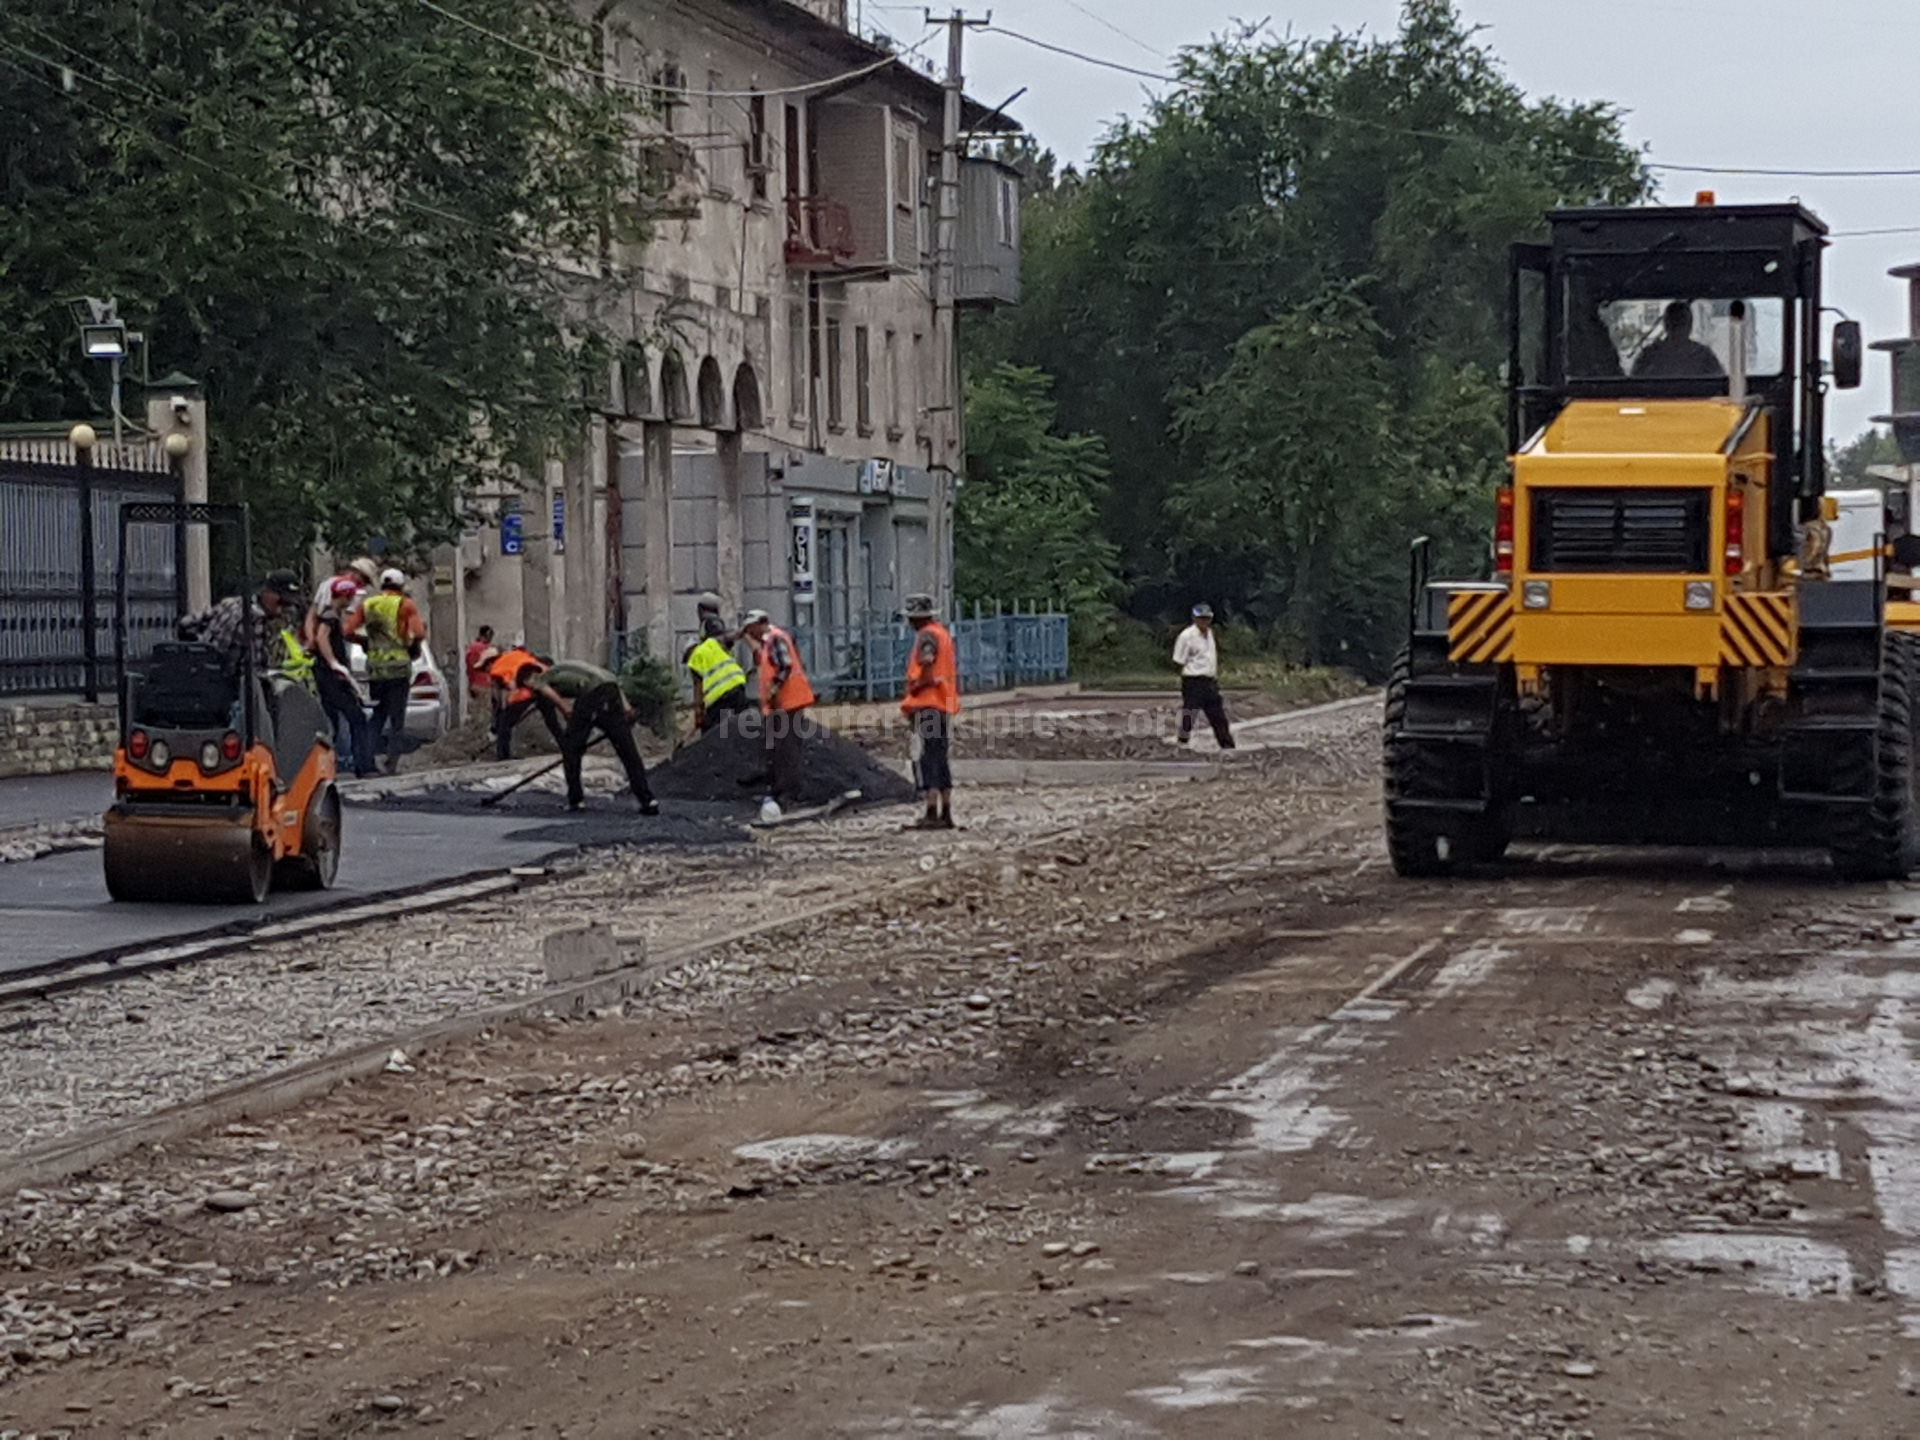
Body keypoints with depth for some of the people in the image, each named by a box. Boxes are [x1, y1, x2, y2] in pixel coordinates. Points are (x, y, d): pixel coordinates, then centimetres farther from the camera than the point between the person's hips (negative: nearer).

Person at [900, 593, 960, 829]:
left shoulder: (927, 635, -10)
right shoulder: (945, 633, 18)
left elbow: (927, 662, -27)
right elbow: (954, 668, 20)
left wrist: (917, 684, -17)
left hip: (927, 704, -9)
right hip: (946, 705, 9)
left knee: (925, 759, -9)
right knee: (942, 760, 14)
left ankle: (931, 814, -14)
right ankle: (946, 814, 16)